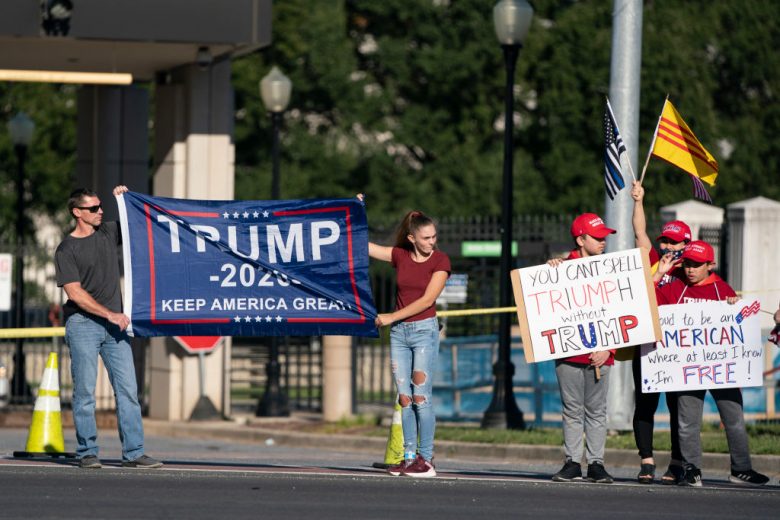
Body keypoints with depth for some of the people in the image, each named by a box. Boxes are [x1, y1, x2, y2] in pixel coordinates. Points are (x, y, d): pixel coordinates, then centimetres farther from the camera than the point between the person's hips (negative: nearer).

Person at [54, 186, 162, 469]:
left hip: (114, 323, 5)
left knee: (128, 389, -2)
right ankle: (87, 452, 4)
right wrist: (110, 314, -13)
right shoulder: (67, 249, -3)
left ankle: (133, 452, -2)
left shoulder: (109, 232, 12)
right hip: (83, 324, -5)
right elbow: (75, 293, -10)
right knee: (85, 391, -3)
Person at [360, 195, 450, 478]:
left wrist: (392, 317, -13)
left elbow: (427, 300, -12)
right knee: (404, 397, 3)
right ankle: (410, 457, 5)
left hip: (424, 330, -4)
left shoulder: (440, 261, -5)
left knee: (421, 395, -9)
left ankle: (426, 459, -7)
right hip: (399, 332, 4)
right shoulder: (400, 256, 6)